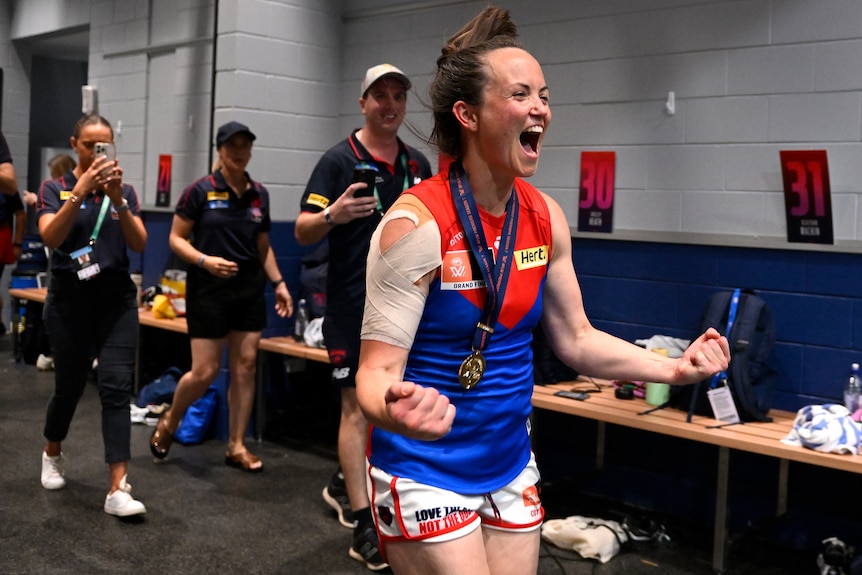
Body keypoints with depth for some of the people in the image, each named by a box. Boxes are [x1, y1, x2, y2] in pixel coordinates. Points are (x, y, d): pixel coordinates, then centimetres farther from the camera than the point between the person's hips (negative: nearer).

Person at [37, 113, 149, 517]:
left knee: (116, 386, -10)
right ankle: (52, 454, 42)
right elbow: (50, 237, -18)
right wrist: (81, 191, -27)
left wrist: (117, 200, -20)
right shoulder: (55, 188, -1)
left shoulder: (125, 191, 6)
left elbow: (139, 244, -6)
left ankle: (118, 490, -12)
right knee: (70, 385, 9)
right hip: (70, 300, -1)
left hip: (117, 300, 1)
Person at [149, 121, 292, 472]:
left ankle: (236, 446, 13)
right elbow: (176, 239, -5)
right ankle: (169, 422, 24)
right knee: (205, 371, -4)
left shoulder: (259, 194, 7)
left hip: (249, 290, 5)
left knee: (246, 367, 3)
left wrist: (278, 282, 6)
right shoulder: (201, 191, -7)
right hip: (208, 290, -5)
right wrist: (204, 260, -21)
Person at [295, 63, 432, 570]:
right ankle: (363, 520, 1)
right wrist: (332, 215, -31)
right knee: (357, 405, -4)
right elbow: (303, 232, -12)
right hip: (353, 305, -6)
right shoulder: (339, 160, -7)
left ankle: (346, 485, 34)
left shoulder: (419, 164, 10)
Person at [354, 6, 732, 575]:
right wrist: (396, 411, -45)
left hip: (510, 465, 6)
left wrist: (675, 368, -2)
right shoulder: (416, 223, -21)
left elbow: (575, 339, 9)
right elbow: (378, 370, -22)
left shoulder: (546, 217, -2)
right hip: (426, 476, -6)